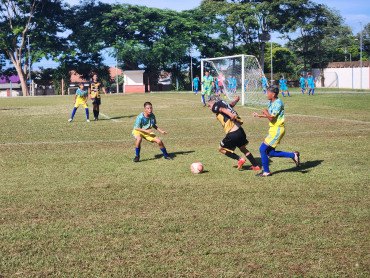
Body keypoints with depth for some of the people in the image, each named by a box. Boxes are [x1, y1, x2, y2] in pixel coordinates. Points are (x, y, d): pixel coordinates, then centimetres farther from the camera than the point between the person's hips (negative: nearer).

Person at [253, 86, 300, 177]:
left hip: (277, 130, -10)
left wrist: (265, 112, -7)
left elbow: (271, 118, -23)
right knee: (270, 153, 10)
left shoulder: (278, 103, -19)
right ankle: (293, 155, 15)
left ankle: (266, 172, 4)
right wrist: (259, 115, 20)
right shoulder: (271, 102, 11)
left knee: (262, 149, -7)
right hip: (274, 129, 10)